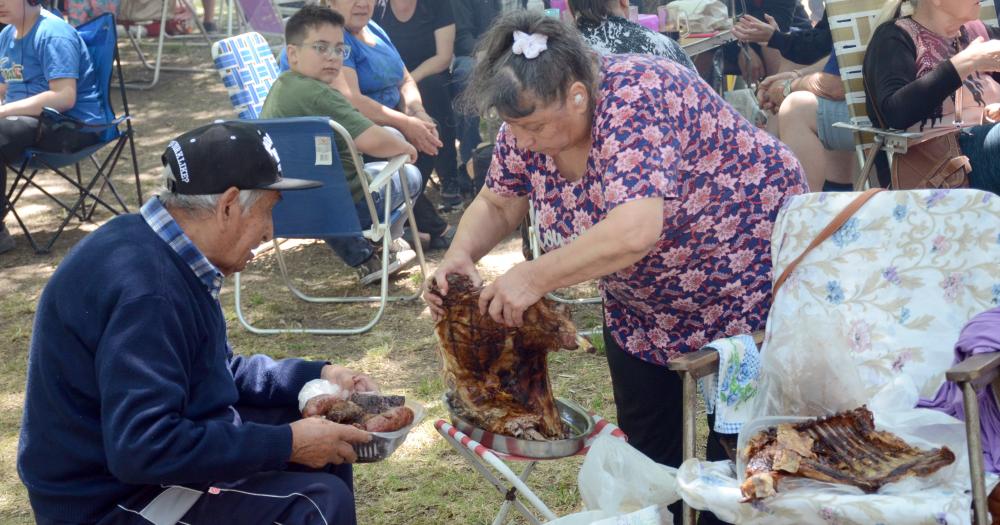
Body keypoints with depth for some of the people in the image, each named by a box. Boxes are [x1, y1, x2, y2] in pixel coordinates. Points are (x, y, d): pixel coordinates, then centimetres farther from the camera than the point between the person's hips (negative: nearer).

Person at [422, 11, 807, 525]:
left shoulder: (636, 101, -33)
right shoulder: (531, 121, -11)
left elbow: (634, 231, -43)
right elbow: (497, 204, 4)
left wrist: (536, 277, -37)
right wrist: (460, 253, -15)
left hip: (749, 280, -7)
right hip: (645, 308, 7)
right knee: (649, 449, 12)